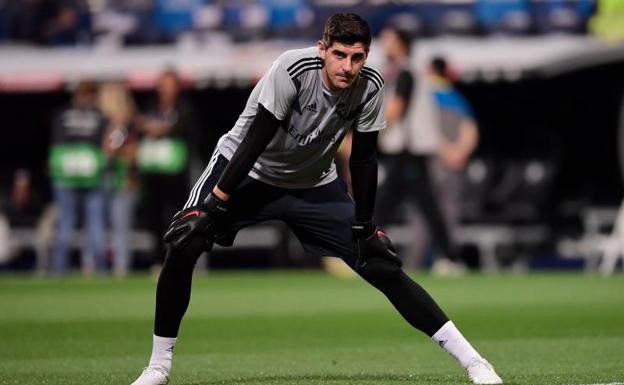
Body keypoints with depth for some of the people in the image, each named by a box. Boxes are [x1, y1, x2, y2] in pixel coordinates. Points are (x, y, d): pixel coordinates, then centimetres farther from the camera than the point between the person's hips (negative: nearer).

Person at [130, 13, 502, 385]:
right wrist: (216, 205, -27)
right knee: (184, 245, -24)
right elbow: (256, 140, -28)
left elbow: (363, 159, -6)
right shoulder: (293, 69, -30)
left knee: (384, 267, -6)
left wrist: (363, 226, -6)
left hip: (315, 186, 3)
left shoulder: (370, 87, -17)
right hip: (246, 171, -3)